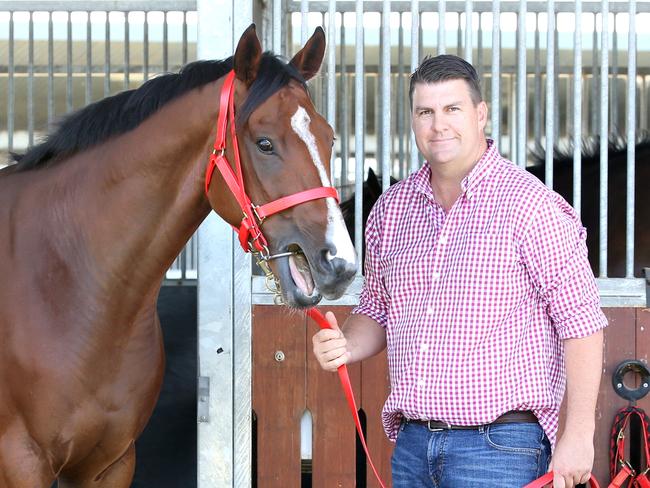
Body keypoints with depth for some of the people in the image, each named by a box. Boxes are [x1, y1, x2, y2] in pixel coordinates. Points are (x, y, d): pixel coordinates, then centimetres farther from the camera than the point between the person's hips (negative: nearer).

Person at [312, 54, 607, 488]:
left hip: (498, 445, -6)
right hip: (412, 443, 6)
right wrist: (347, 346, -2)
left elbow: (581, 323, -10)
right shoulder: (392, 208, 10)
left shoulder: (530, 204, -8)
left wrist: (578, 435, -14)